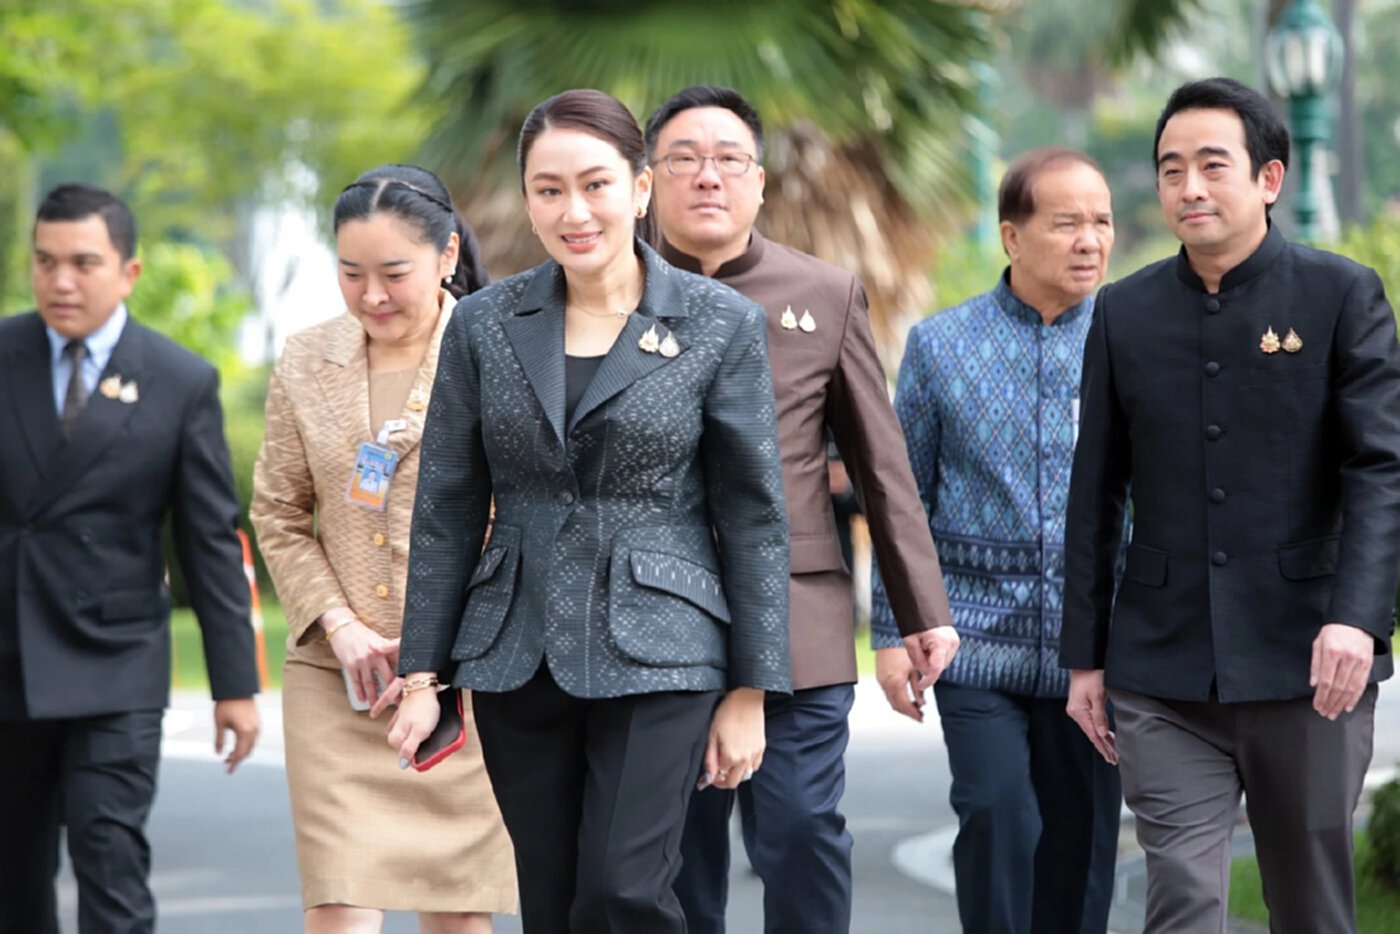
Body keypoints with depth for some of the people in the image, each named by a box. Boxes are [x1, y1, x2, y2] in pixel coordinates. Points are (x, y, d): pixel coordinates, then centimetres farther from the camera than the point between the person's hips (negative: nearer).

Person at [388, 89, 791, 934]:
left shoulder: (722, 326, -3)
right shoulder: (485, 325, 4)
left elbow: (755, 517, -1)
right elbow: (447, 510, 7)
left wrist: (751, 691, -4)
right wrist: (424, 674, 4)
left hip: (656, 658, -3)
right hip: (519, 661, 3)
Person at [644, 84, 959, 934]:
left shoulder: (828, 296, 7)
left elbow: (884, 467, 8)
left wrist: (925, 611, 4)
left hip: (797, 632, 0)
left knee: (803, 838, -2)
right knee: (673, 857, 6)